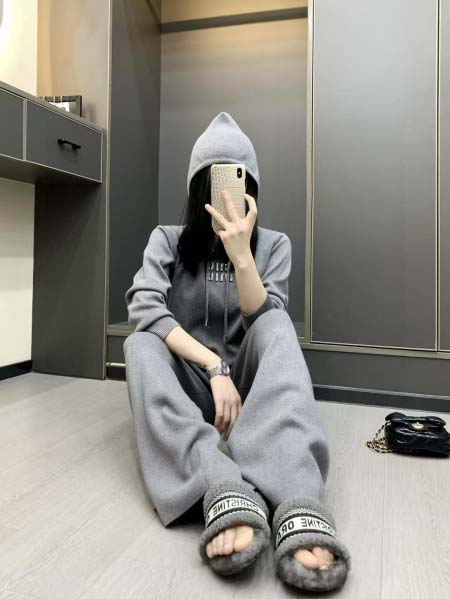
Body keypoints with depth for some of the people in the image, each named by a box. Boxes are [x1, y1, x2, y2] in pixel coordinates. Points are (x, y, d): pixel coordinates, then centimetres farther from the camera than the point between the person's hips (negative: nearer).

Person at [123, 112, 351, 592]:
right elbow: (144, 309, -17)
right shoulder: (167, 239, 1)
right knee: (139, 345, -30)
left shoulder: (273, 244, 2)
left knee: (278, 324, -30)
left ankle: (296, 501, -51)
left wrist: (240, 255, -26)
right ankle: (224, 491, -51)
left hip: (248, 385, 0)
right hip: (186, 383, 1)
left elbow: (266, 326, -12)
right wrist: (214, 367, -28)